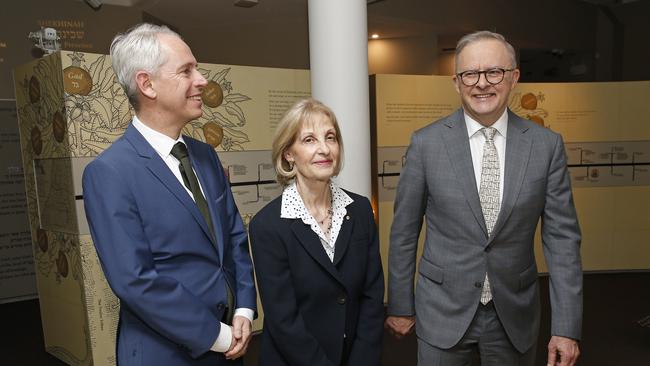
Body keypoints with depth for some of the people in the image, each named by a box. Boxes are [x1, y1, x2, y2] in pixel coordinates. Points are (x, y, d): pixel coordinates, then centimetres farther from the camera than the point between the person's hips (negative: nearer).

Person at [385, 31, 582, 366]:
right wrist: (400, 306, 1)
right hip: (443, 312, -1)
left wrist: (566, 327, -5)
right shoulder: (426, 143, -9)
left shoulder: (547, 145, -5)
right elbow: (403, 232, -4)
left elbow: (561, 237, -3)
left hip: (515, 316, 2)